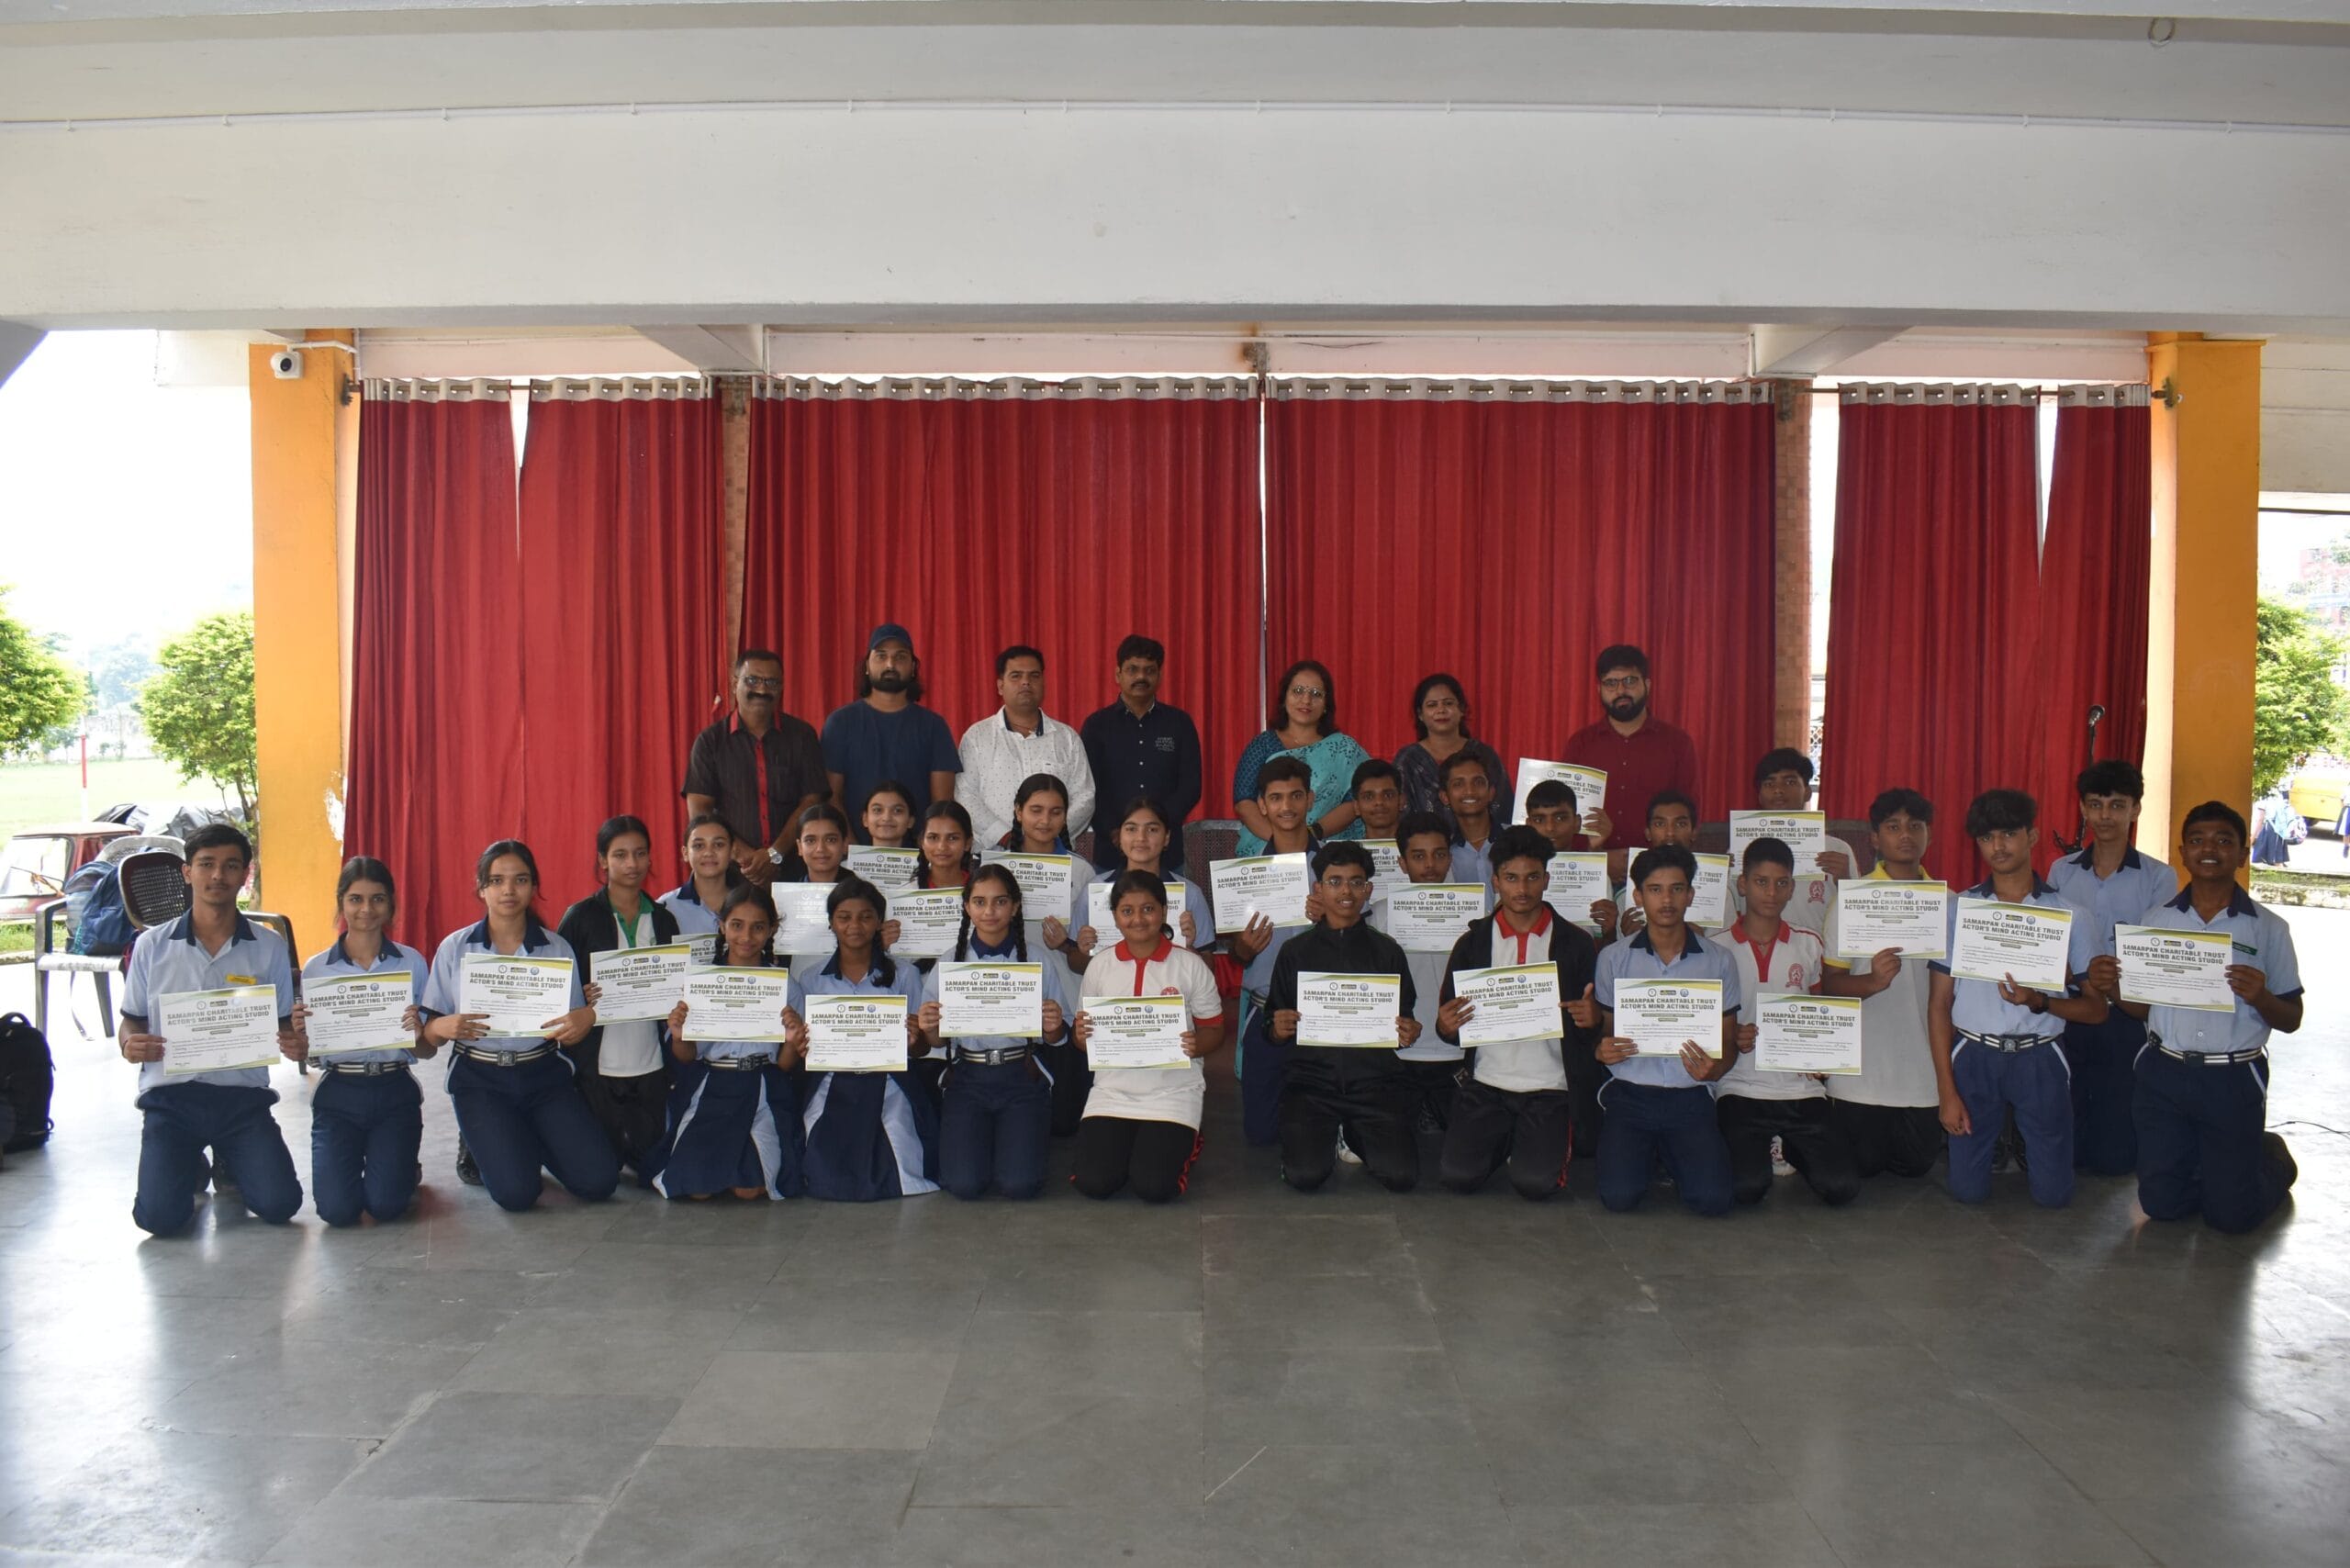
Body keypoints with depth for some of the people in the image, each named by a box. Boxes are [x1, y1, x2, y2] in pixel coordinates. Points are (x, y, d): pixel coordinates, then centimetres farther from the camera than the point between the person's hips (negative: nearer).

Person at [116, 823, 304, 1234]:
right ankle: (192, 1167, 19)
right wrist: (129, 1043, -12)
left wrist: (293, 1044, -14)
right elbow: (131, 1020, 12)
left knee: (279, 1204, -16)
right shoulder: (152, 946, 4)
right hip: (170, 1095, 0)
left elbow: (283, 1025, 10)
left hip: (243, 1096, 0)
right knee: (160, 1216, -19)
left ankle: (230, 1165, 20)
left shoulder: (269, 947, 3)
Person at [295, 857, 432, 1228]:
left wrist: (417, 1034, -19)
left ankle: (402, 1165, 21)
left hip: (394, 1092, -1)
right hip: (338, 1094, 1)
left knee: (386, 1205, -15)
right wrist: (299, 1033, -16)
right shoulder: (317, 968, 2)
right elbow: (306, 1055, 6)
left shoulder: (411, 962, 1)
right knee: (337, 1209, -15)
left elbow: (429, 1050, 3)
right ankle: (350, 1163, 21)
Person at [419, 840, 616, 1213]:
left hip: (544, 1074, 2)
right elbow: (429, 1031, 2)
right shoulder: (455, 948, 1)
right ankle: (482, 1143, 16)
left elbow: (572, 1033, 7)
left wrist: (586, 1019, -17)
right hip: (481, 1078, -2)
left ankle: (531, 1141, 17)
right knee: (517, 1192, -20)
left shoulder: (558, 948, 4)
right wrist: (444, 1027, -22)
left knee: (599, 1181, -14)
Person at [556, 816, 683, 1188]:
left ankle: (625, 1151, 36)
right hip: (597, 1066, -3)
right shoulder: (581, 917, -4)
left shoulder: (663, 920, 8)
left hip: (650, 1064, 3)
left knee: (656, 1167, 4)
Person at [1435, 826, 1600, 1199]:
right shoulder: (1473, 944, 6)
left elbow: (1594, 1024, 8)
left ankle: (1550, 1142, 15)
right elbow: (1450, 1024, 9)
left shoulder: (1575, 945, 3)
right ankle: (1503, 1142, 16)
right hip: (1486, 1084, 1)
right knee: (1458, 1175, -16)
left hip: (1549, 1087, -1)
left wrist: (1593, 1020, -17)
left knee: (1534, 1182, -20)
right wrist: (1446, 1027, -16)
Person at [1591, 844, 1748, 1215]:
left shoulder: (1718, 962, 5)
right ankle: (1647, 1153, 16)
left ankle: (1671, 1155, 15)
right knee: (1620, 1196, -19)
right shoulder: (1614, 958, 5)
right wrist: (1602, 1050, -12)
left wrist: (1714, 1068, -14)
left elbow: (1728, 1041, 10)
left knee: (1713, 1199, -19)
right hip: (1630, 1094, 0)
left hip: (1690, 1097, 0)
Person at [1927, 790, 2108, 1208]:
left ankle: (2020, 1141, 34)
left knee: (2053, 1193, 2)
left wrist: (2039, 1001, -19)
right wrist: (1946, 1090, -3)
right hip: (1974, 1056, 0)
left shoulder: (2066, 914, 1)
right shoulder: (1958, 910, 2)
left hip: (2039, 1059, 0)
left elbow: (2096, 1009, 2)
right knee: (1968, 1189, 3)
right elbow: (1940, 1005, 2)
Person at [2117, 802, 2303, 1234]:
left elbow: (2291, 1020, 1)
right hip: (2164, 1072, 2)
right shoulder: (2156, 919, 4)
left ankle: (2272, 1159, 34)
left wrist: (2261, 998, -21)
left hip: (2234, 1079, -2)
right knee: (2160, 1203, 7)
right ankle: (2211, 1165, 38)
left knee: (2231, 1215, 3)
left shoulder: (2268, 928, -2)